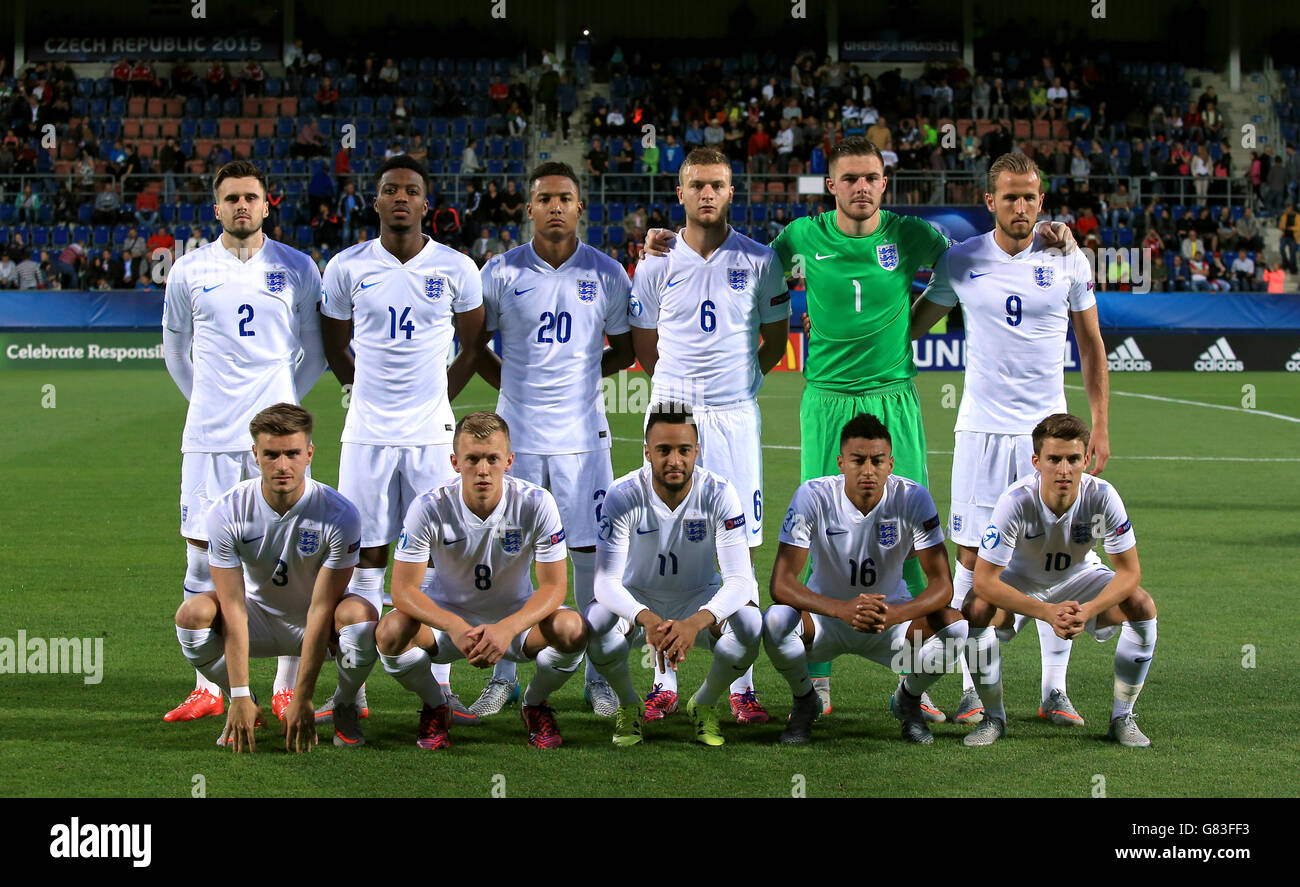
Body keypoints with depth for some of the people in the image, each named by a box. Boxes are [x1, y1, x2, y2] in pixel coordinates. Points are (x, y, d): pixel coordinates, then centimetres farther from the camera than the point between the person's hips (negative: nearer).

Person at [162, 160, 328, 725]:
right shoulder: (189, 272, 6)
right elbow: (175, 349, 19)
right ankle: (208, 688, 9)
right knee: (204, 556, 1)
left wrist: (284, 399, 9)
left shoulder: (296, 269, 5)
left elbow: (317, 349, 15)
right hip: (209, 435, 1)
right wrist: (204, 399, 13)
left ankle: (286, 688, 6)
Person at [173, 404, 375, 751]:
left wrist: (302, 699, -27)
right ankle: (242, 709, -1)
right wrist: (240, 698, -28)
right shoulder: (227, 512, -20)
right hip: (259, 619, 1)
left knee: (361, 615, -35)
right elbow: (233, 609, -22)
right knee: (194, 613, -29)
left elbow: (321, 611, -24)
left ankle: (345, 708, -3)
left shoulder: (339, 514, -24)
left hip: (316, 627, -1)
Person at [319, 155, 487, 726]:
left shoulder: (456, 270, 0)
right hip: (367, 434, 0)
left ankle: (439, 687, 7)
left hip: (432, 433, 0)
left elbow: (472, 347, 13)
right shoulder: (347, 268, 1)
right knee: (365, 558, 2)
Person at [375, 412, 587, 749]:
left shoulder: (536, 504, -19)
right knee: (391, 632, -31)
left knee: (572, 630, -30)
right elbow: (404, 588, -20)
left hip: (516, 618, 0)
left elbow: (553, 587, -18)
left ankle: (535, 705, 4)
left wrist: (506, 629, -37)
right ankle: (435, 707, 2)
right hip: (446, 615, 0)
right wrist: (455, 627, -39)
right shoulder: (429, 508, -20)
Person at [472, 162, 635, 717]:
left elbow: (625, 352, 13)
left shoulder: (606, 274, 3)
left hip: (582, 435, 0)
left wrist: (581, 374, 3)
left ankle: (598, 677, 12)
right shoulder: (501, 273, 1)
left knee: (591, 551, 2)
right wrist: (509, 381, 4)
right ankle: (503, 675, 14)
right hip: (517, 433, 0)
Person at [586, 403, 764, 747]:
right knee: (596, 624, -34)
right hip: (638, 599, 0)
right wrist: (647, 619, -48)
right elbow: (606, 580, -26)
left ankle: (705, 704, 0)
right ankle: (628, 705, -1)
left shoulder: (719, 494, -19)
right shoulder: (623, 496, -21)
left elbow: (740, 579, -25)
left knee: (750, 625, -31)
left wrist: (696, 622, -46)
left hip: (700, 600, 1)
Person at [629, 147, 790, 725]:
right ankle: (665, 683, 8)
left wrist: (745, 379, 9)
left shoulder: (758, 262, 2)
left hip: (735, 416, -1)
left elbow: (776, 335, 14)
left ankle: (741, 686, 5)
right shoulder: (656, 265, 4)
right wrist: (681, 388, 11)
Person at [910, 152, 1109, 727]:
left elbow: (1092, 345, 8)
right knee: (973, 560, -1)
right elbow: (913, 324, 16)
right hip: (981, 427, 0)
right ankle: (973, 688, 8)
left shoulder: (1068, 260, 1)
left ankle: (1054, 691, 8)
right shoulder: (960, 262, 1)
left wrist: (1100, 426, 5)